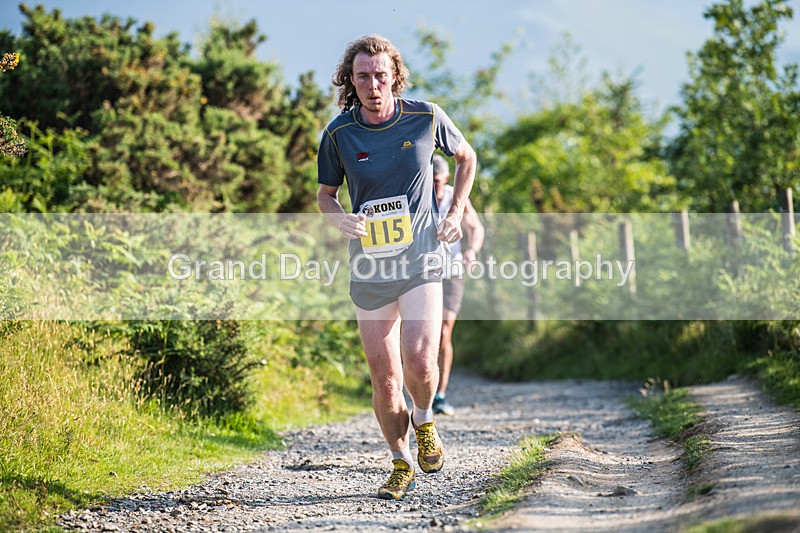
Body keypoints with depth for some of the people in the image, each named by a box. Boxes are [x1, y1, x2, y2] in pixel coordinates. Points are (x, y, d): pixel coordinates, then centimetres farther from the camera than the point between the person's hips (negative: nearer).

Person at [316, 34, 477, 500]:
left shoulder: (426, 117, -4)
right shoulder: (339, 134, -2)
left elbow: (466, 157, 15)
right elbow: (326, 194, 13)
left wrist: (456, 213, 4)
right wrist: (339, 217, -10)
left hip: (421, 257, -2)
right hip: (369, 265, 2)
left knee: (419, 362, -20)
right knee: (385, 382, 4)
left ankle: (424, 421, 13)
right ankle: (402, 465, 25)